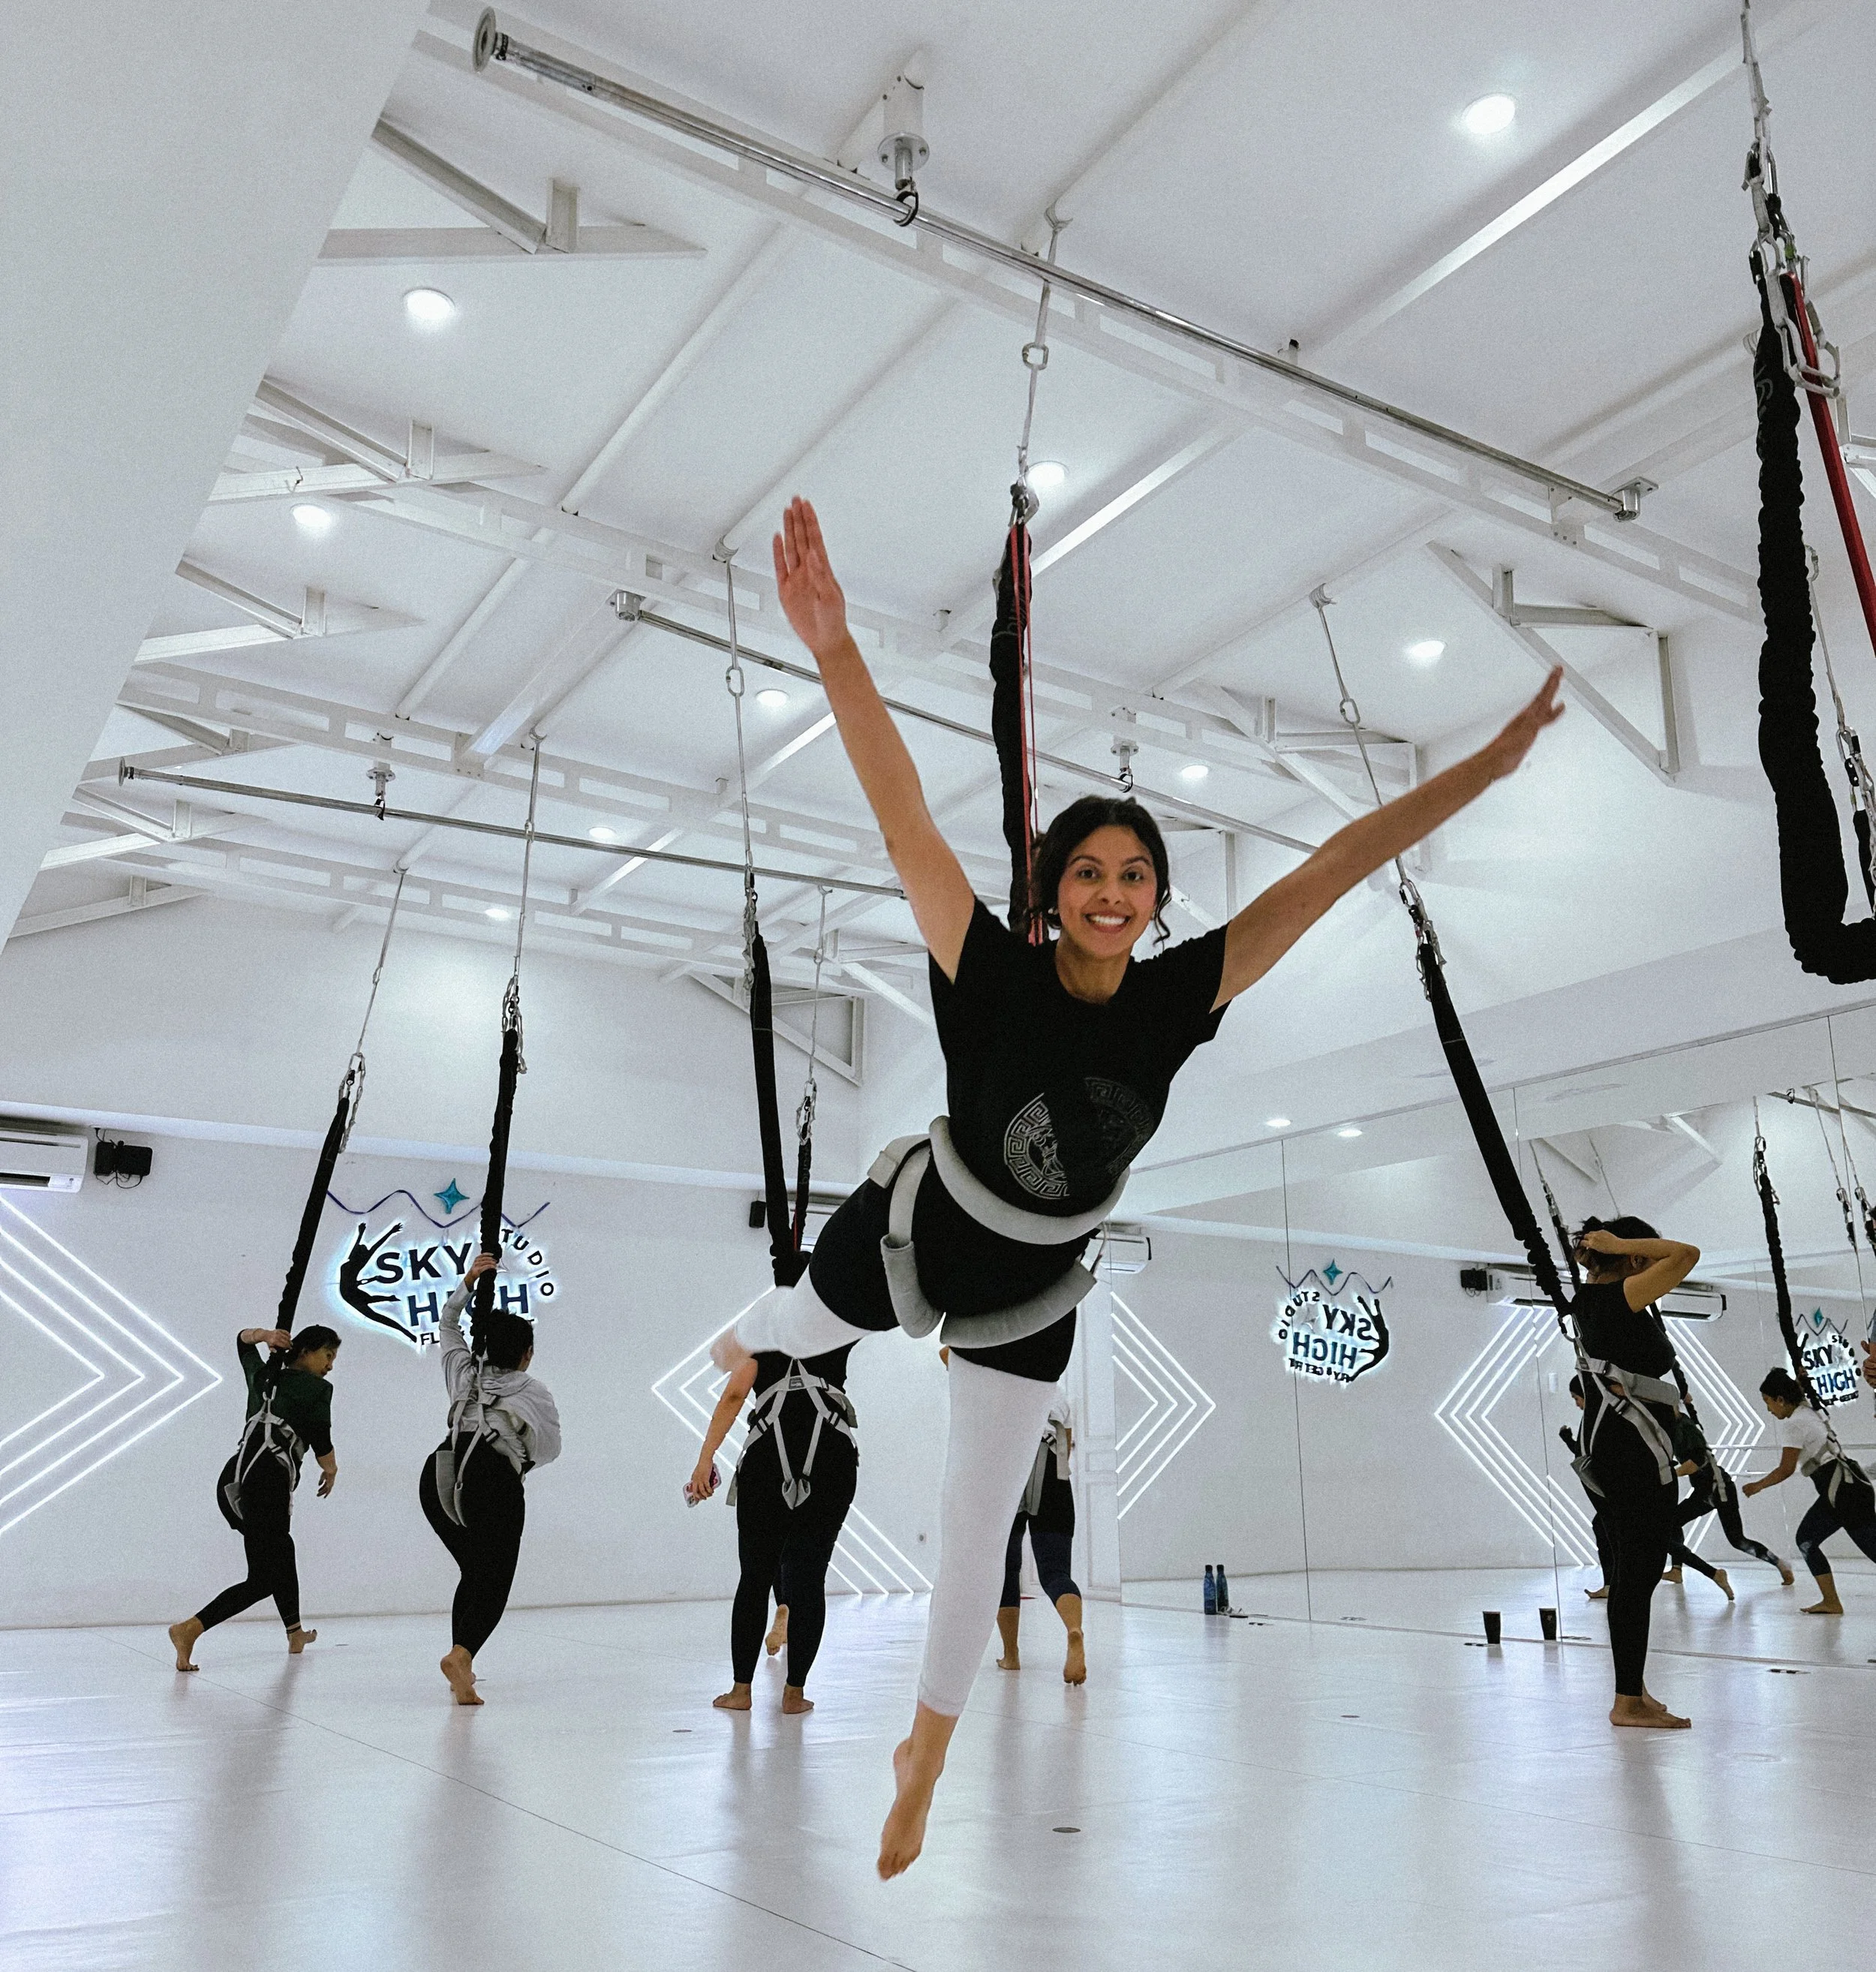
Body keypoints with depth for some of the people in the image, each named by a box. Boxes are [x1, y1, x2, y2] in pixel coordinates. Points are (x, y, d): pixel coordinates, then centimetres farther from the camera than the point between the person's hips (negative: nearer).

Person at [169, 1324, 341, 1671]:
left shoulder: (263, 1376, 20)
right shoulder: (317, 1389, 0)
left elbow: (242, 1340, 38)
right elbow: (321, 1444, 2)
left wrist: (265, 1335, 17)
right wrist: (331, 1471, 22)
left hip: (230, 1483, 8)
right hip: (267, 1487, -8)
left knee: (281, 1551, 27)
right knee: (263, 1579, -1)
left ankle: (295, 1634, 38)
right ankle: (190, 1628, -20)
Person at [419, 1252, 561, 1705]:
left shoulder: (465, 1373, 22)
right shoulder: (535, 1394, 11)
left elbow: (448, 1324, 36)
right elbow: (548, 1450, 13)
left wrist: (469, 1280, 28)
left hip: (439, 1475, 5)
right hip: (495, 1481, -5)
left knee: (474, 1572, 20)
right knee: (494, 1582, -1)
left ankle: (461, 1668, 14)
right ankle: (461, 1655, -27)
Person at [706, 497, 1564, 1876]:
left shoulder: (1177, 997, -22)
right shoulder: (996, 975, -29)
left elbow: (1336, 867, -22)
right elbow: (903, 819, -41)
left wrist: (1498, 759, -22)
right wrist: (832, 645, -51)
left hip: (1033, 1293, 2)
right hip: (909, 1234, -2)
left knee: (979, 1532, 12)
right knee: (799, 1328, 31)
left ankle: (925, 1759, 37)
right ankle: (744, 1338, 73)